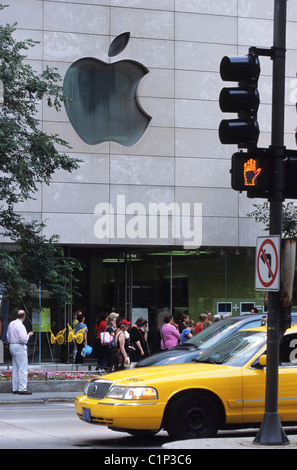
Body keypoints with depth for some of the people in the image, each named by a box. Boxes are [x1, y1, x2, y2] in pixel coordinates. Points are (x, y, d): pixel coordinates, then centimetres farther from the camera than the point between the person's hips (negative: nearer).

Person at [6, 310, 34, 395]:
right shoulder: (20, 325, -17)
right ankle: (22, 389, -10)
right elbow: (24, 339, -21)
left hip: (12, 346, 9)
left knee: (15, 369, 13)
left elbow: (8, 336, 19)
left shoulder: (11, 324, 10)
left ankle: (15, 388, 14)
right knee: (23, 369, -7)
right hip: (20, 347, -9)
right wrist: (29, 335, -5)